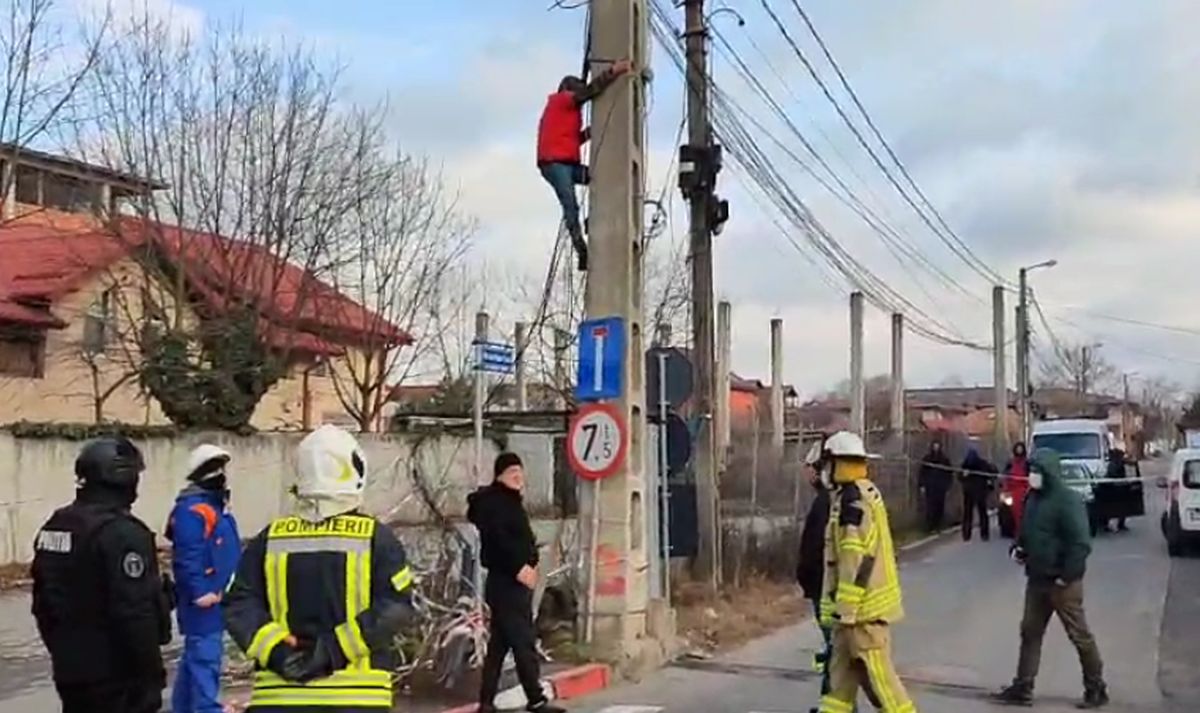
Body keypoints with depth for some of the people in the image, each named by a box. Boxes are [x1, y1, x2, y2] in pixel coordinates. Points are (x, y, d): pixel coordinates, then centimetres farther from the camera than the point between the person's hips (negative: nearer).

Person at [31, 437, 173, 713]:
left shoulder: (54, 527, 9)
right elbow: (135, 614, -24)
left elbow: (43, 602, 17)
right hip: (119, 675, -9)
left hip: (71, 670, 9)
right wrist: (152, 673, -17)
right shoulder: (122, 533, -20)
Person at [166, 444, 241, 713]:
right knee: (205, 657, -11)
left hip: (216, 597, 11)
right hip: (203, 600, -11)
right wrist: (200, 592, -24)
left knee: (196, 656, 18)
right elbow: (187, 557, -24)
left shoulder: (216, 505, 16)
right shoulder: (191, 510, -17)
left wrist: (226, 589, 23)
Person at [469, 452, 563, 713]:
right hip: (506, 582, -10)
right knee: (524, 642, -7)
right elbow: (496, 541, -23)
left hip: (512, 582, 10)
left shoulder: (510, 501, 20)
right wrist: (519, 568, -24)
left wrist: (529, 564, 8)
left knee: (499, 644, 11)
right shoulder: (493, 503, -12)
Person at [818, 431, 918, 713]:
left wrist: (845, 606, -20)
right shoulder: (865, 491, 12)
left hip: (862, 601, -10)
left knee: (876, 670, -4)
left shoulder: (852, 498, -19)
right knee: (842, 665, 14)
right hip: (861, 599, 10)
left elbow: (858, 558, -23)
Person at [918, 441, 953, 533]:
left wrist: (948, 485, 4)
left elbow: (949, 473, 9)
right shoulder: (927, 459, 2)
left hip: (941, 487, 2)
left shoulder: (944, 459, 6)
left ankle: (938, 527, 9)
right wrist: (922, 485, -4)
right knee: (930, 507, -6)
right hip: (929, 487, -1)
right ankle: (929, 527, 0)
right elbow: (922, 472, 1)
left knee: (939, 507, 1)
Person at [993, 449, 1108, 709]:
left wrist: (1067, 574, -20)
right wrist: (1018, 549, 2)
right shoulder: (1033, 498, 8)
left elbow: (1081, 543, -21)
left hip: (1062, 581, -8)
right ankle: (1022, 688, 17)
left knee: (1080, 636, 4)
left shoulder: (1068, 500, -18)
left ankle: (1096, 689, 18)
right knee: (1030, 632, 11)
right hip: (1037, 579, 8)